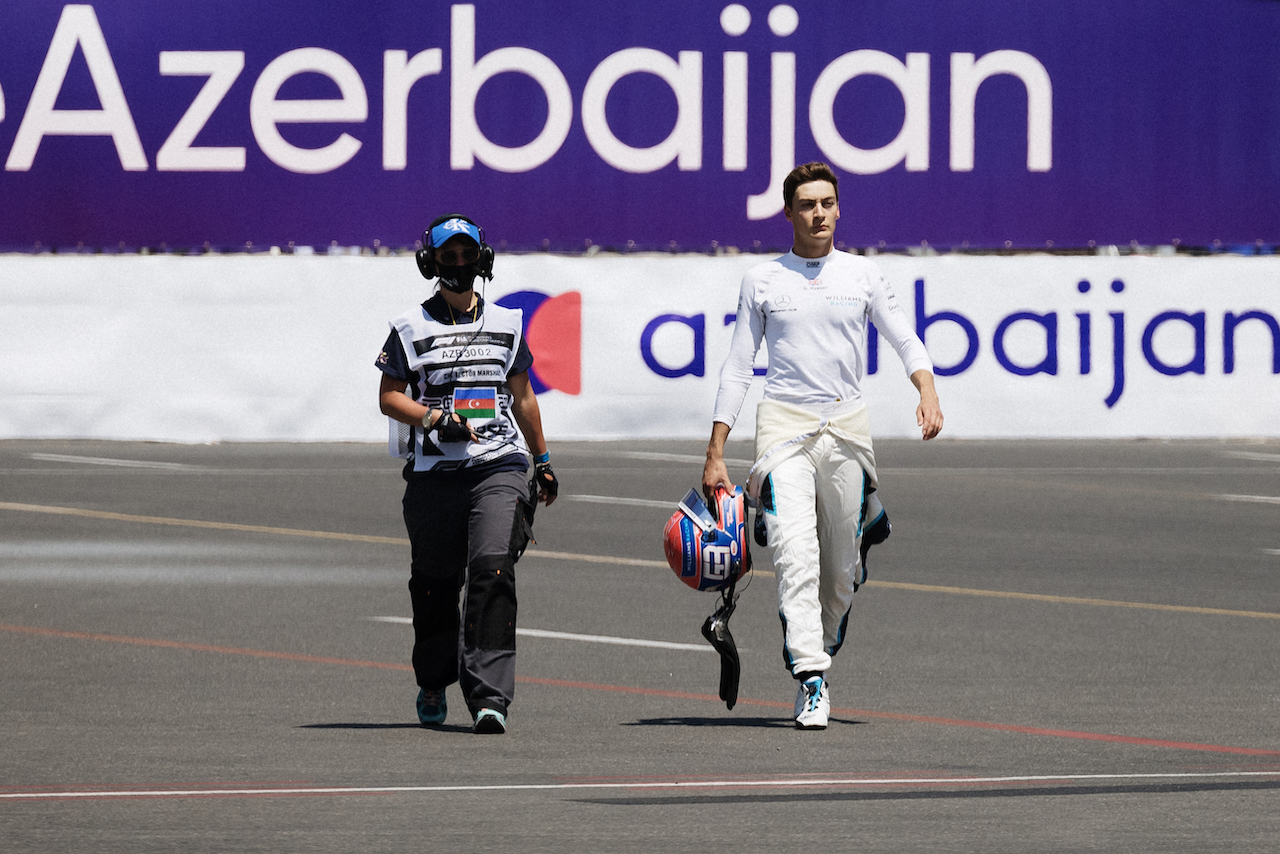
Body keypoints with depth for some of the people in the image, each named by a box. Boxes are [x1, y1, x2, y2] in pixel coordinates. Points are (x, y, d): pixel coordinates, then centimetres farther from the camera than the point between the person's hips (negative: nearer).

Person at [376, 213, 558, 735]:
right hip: (435, 472, 0)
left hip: (500, 467, 0)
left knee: (492, 570, -18)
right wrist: (435, 419, -14)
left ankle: (488, 696, -23)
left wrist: (543, 461, 26)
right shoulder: (411, 329, 5)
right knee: (436, 584, 8)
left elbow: (522, 397, 23)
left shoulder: (506, 325, 14)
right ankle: (433, 683, 33)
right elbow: (389, 398, 3)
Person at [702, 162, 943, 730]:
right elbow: (736, 368, 9)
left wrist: (928, 392, -14)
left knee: (841, 570, 5)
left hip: (847, 425, 2)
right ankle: (811, 684, -24)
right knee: (796, 557, -18)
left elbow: (906, 342, 8)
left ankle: (820, 656, 28)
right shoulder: (762, 280, 8)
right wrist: (715, 455, 4)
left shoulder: (862, 275, 10)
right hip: (784, 423, -2)